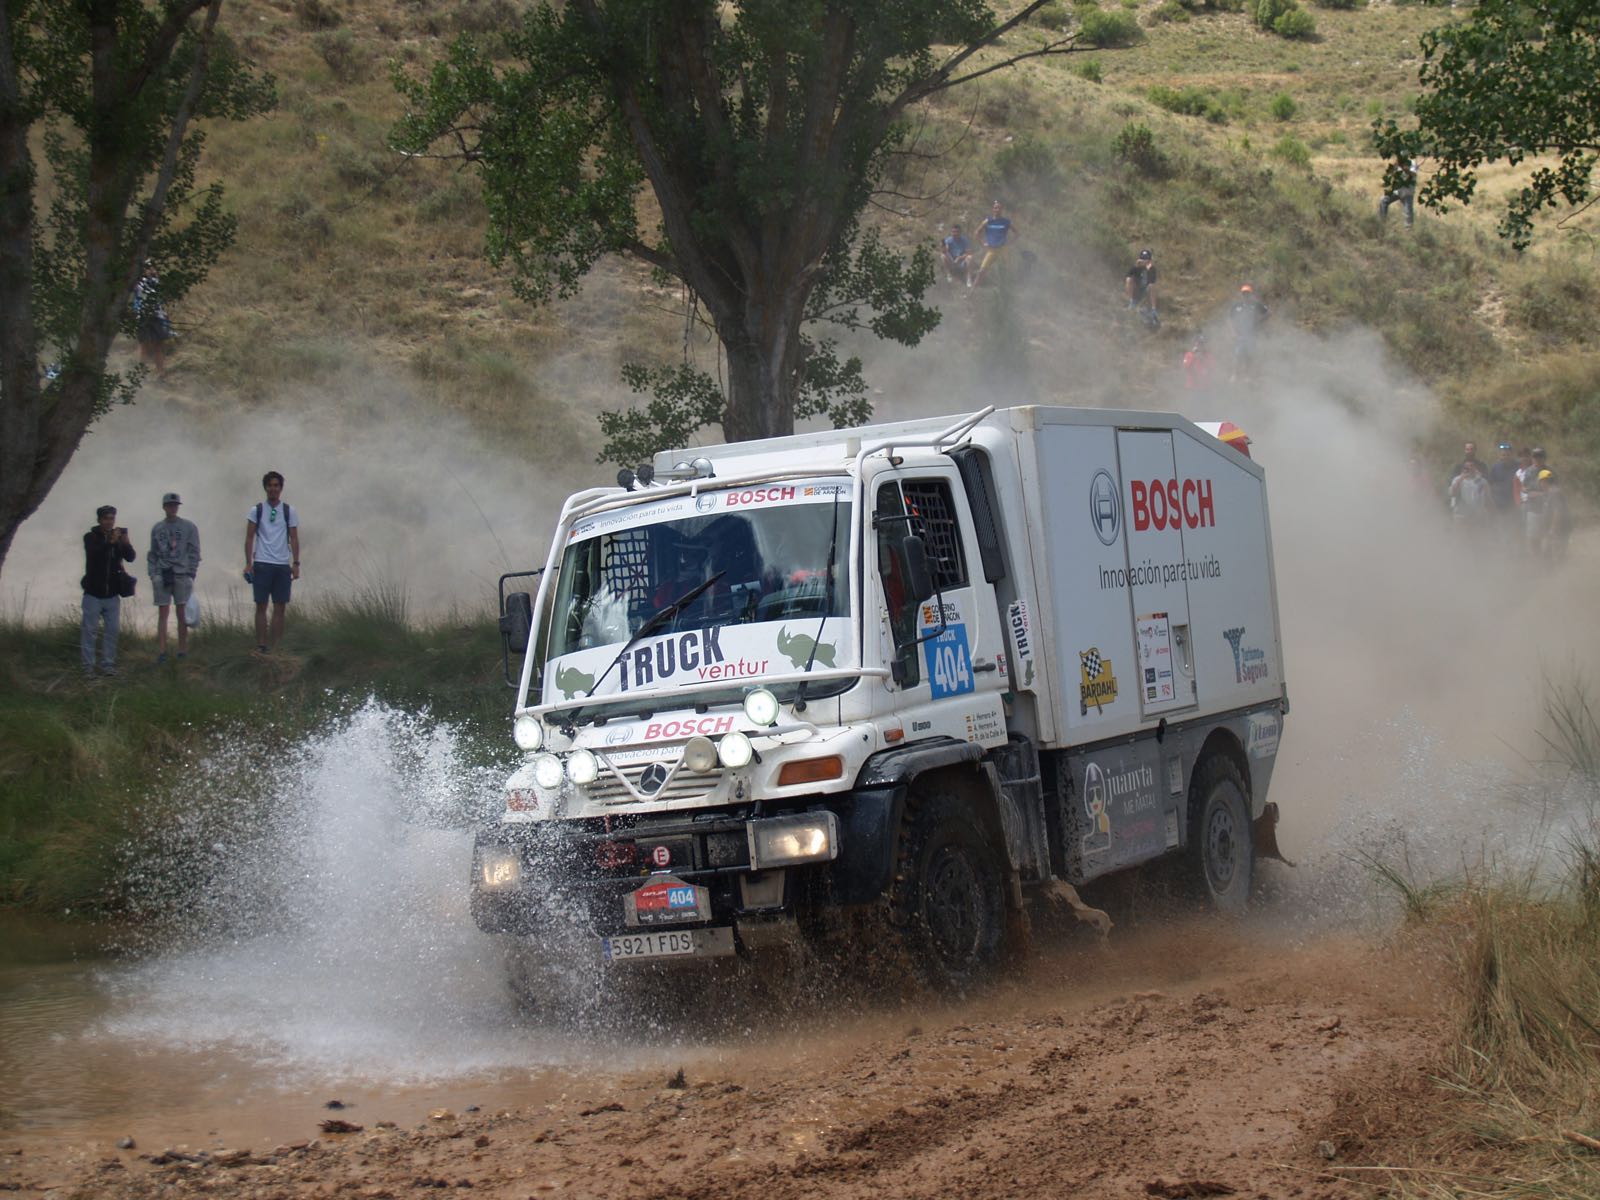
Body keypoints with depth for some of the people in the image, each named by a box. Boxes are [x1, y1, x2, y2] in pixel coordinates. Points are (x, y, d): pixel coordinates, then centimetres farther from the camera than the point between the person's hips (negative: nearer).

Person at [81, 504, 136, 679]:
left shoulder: (118, 537, 6)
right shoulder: (90, 537, -3)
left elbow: (131, 557, -6)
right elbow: (94, 553, -23)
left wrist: (126, 543, -26)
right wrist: (110, 542, -38)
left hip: (112, 594, 3)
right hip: (93, 593, -3)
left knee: (112, 630, 4)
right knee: (89, 630, -2)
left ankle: (108, 665, 11)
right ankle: (88, 667, 0)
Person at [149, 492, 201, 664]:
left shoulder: (189, 527, 5)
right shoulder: (156, 528, 12)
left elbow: (194, 552, 3)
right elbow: (152, 554, 14)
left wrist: (191, 574, -6)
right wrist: (152, 575, 4)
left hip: (182, 574, -1)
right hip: (162, 575, 1)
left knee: (182, 614, 0)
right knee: (163, 614, -2)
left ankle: (183, 650, 5)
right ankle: (161, 652, -4)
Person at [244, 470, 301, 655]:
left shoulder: (289, 512, 8)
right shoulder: (256, 510, 5)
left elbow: (294, 539, 7)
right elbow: (249, 538, 4)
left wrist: (296, 564, -1)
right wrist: (248, 563, -4)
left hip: (282, 565, 2)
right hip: (262, 564, -2)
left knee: (280, 607, 0)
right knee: (261, 606, -2)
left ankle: (274, 646, 2)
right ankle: (261, 645, -1)